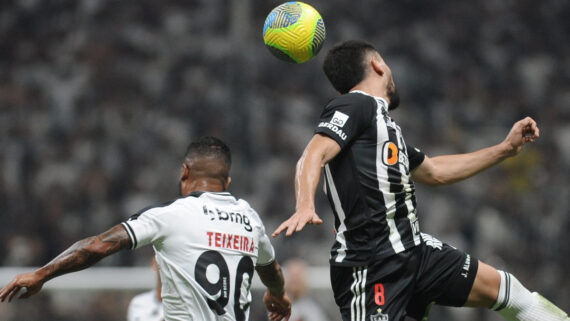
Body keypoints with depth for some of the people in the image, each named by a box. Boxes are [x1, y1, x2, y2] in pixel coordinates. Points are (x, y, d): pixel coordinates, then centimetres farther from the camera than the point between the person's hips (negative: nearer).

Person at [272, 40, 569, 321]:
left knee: (501, 287, 13)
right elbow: (314, 155, -22)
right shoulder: (354, 106, -7)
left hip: (413, 249, 10)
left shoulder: (384, 122, 22)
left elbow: (434, 171, 35)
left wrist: (506, 148, 39)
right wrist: (305, 206, -42)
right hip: (369, 265, -10)